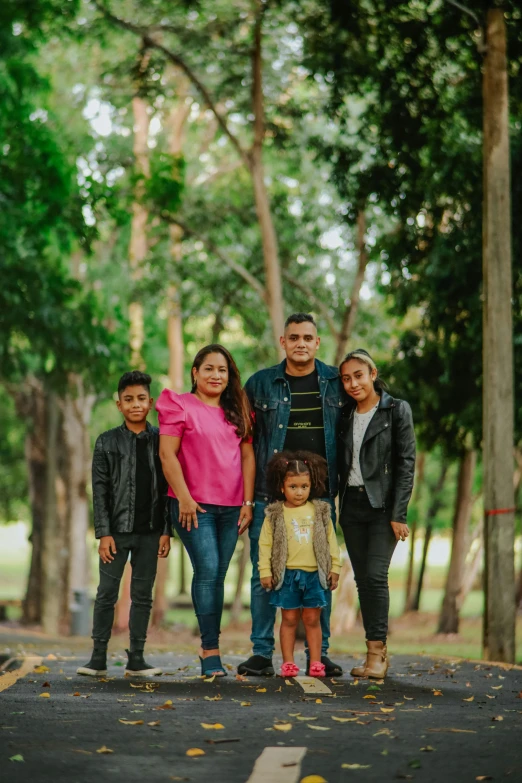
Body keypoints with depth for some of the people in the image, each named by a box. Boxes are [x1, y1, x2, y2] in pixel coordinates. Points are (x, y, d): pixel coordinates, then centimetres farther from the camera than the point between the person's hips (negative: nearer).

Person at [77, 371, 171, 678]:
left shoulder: (161, 440, 4)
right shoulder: (108, 442, 1)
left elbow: (168, 488, 5)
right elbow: (100, 490, 0)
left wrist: (167, 531, 0)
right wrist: (104, 533, -7)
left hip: (150, 531, 1)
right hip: (117, 529, -1)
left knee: (143, 595, 6)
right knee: (107, 593, 1)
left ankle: (136, 659, 13)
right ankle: (99, 658, 7)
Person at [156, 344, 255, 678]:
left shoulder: (238, 411, 16)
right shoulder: (181, 406, 1)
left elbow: (248, 457, 13)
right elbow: (167, 454, -6)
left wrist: (248, 502, 4)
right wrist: (183, 497, -12)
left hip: (231, 508, 4)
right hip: (194, 506, -4)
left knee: (217, 575, 5)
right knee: (208, 570, -13)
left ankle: (209, 648, 11)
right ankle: (211, 650, -10)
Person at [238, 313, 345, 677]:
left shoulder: (335, 382, 7)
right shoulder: (261, 383, 4)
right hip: (270, 495, -1)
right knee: (265, 573, 0)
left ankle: (319, 653, 12)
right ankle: (262, 653, 7)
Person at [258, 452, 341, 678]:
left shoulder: (320, 511, 6)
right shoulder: (275, 514, 1)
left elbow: (331, 540, 9)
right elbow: (265, 543, 0)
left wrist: (334, 568, 6)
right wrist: (265, 571, -4)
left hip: (315, 574, 1)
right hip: (287, 574, -1)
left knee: (312, 619, 7)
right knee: (289, 619, 5)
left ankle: (315, 662, 12)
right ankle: (288, 662, 11)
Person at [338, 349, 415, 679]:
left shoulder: (397, 410, -2)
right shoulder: (345, 416, 12)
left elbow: (406, 463, -6)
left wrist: (399, 514, -13)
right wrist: (334, 508, 7)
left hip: (382, 504, -5)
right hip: (352, 505, 5)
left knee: (375, 575, -14)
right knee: (363, 579, 4)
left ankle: (377, 650, -9)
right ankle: (377, 653, 8)